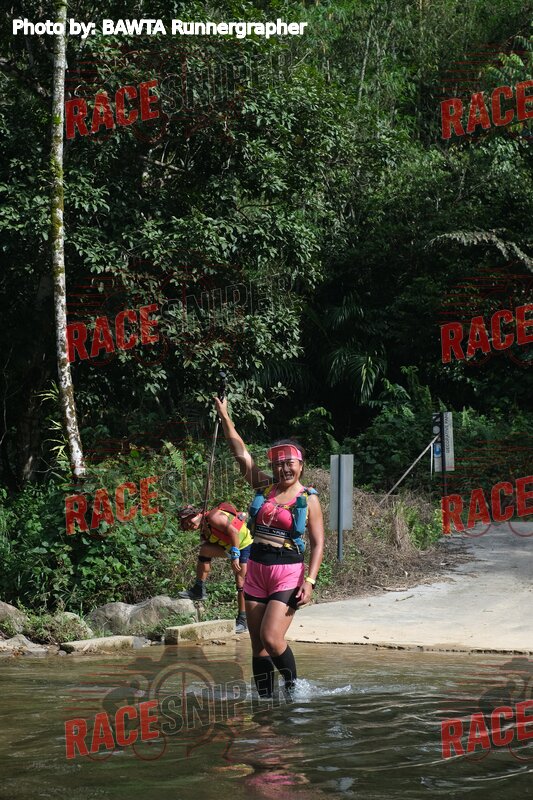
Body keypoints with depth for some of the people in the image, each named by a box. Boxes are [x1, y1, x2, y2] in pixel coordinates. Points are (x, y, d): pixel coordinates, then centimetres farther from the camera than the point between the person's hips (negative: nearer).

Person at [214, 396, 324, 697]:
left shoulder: (309, 499, -1)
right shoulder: (264, 487, 9)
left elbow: (318, 543, -3)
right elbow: (241, 453, 7)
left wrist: (310, 580, -14)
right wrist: (225, 416, 2)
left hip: (288, 573, -5)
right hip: (256, 570, 5)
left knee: (271, 638, -16)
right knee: (258, 645, 3)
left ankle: (293, 689, 4)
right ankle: (265, 698, 10)